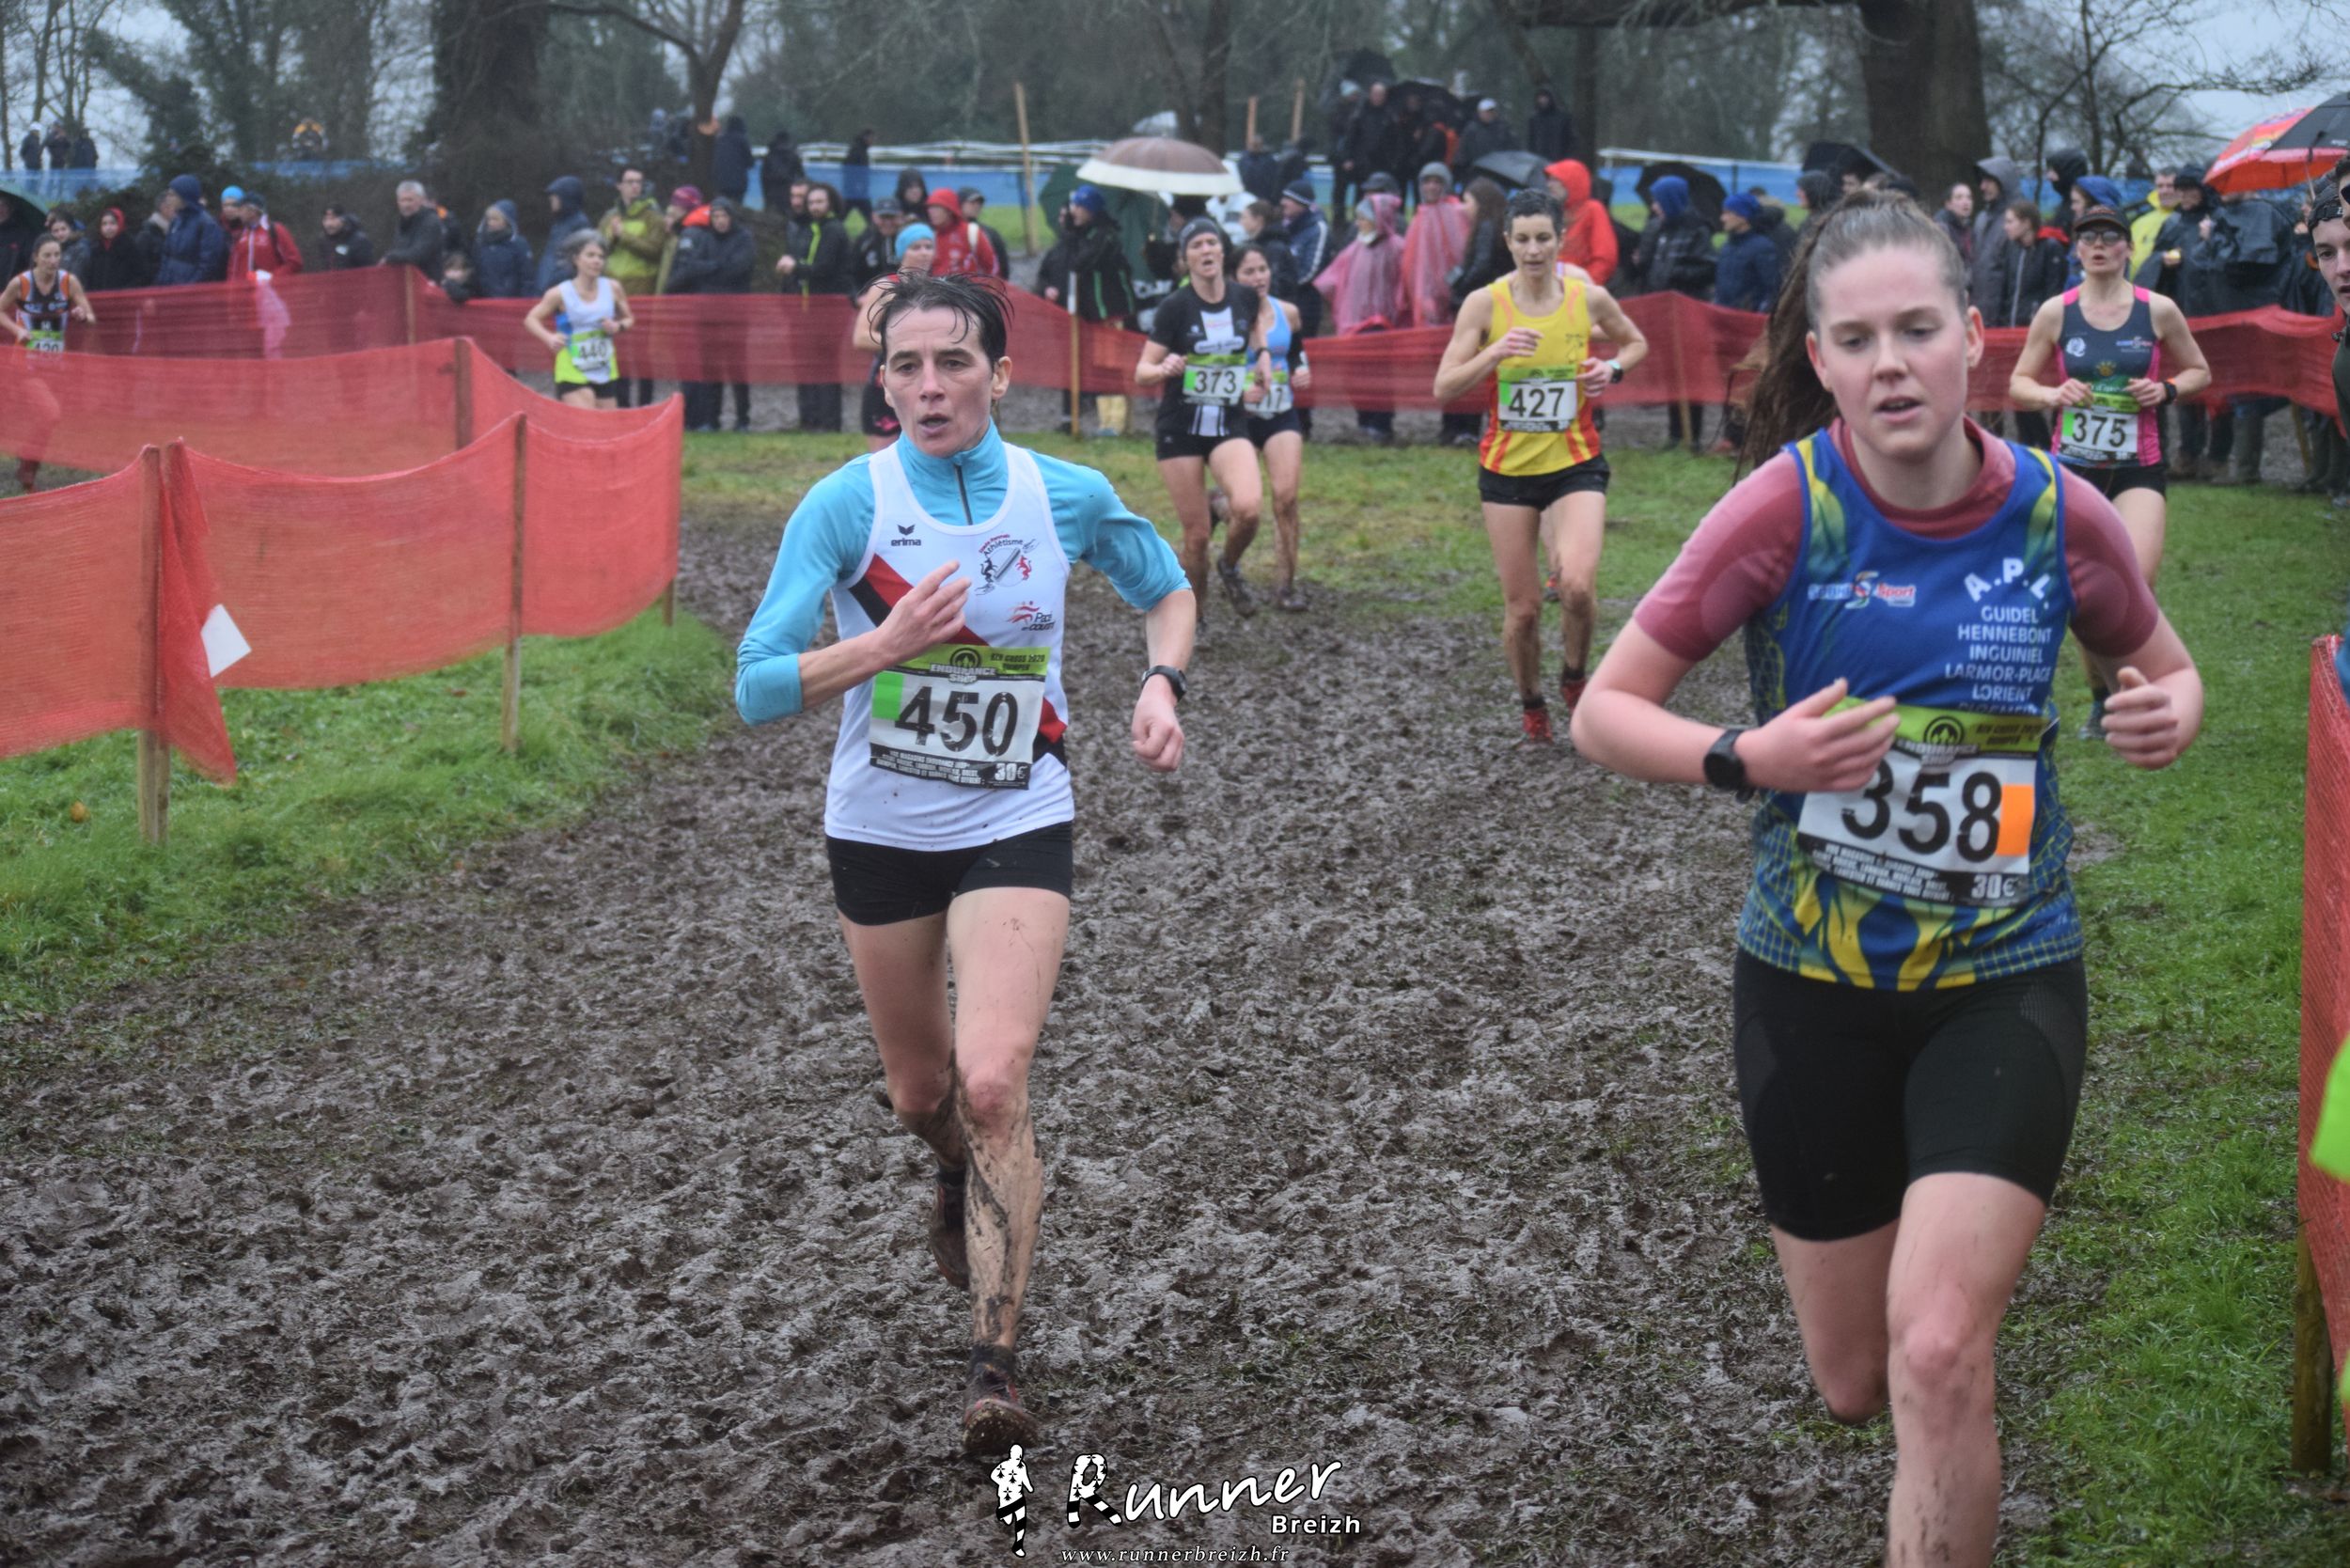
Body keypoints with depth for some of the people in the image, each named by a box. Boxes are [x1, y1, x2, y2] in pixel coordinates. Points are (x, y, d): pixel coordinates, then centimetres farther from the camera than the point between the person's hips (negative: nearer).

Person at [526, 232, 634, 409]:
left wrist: (618, 327, -9)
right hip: (572, 373, -4)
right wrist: (549, 338, -20)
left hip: (606, 373, 5)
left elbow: (629, 318, 15)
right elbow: (531, 319, -1)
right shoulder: (560, 294, -9)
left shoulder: (613, 289, 0)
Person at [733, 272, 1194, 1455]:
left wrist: (1161, 683, -6)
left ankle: (996, 1367, -12)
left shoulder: (1070, 497, -7)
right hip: (879, 831, 1)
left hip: (1015, 828, -1)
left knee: (992, 1086, -19)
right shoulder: (844, 506, -12)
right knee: (921, 1097, 16)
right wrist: (887, 642, -29)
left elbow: (1166, 589, 13)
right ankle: (959, 1179, 55)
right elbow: (758, 689, -15)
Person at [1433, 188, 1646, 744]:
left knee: (1577, 585, -21)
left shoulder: (1589, 298, -3)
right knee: (1522, 607, 4)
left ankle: (1575, 676, 10)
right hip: (1506, 469, 0)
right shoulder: (1485, 304, -7)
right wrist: (1496, 353, -25)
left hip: (1575, 465, 0)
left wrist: (1613, 369, -5)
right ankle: (1530, 704, 30)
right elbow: (1443, 388, -9)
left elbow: (1635, 343, 17)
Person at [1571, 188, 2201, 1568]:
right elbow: (1606, 711, -10)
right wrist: (1750, 758, -28)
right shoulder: (1788, 505, -16)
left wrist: (2172, 713, -14)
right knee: (1855, 1385, 15)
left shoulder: (2060, 513, -10)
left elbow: (2166, 668, 10)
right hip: (1813, 989, 1)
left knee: (1940, 1359, -19)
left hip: (2004, 982, 0)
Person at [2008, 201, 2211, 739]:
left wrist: (2167, 389, -8)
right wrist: (2052, 395, -12)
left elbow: (2199, 371, 13)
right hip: (2073, 468, 1)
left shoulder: (2158, 310, 0)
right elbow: (2019, 383, 9)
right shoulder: (2055, 313, 1)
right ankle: (2102, 699, 27)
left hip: (2138, 470, -1)